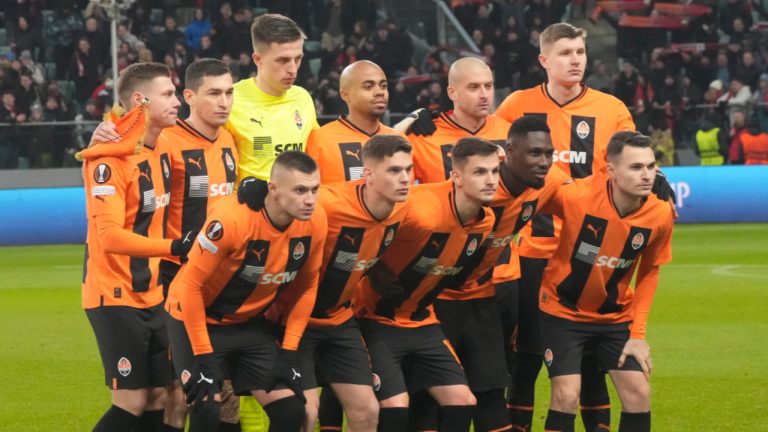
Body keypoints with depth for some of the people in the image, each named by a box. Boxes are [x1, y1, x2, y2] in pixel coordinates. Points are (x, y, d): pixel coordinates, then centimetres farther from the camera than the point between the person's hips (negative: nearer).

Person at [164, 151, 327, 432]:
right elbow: (191, 285, -23)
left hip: (251, 322, 5)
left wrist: (288, 351, -3)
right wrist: (203, 356, -21)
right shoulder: (231, 218, -32)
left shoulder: (315, 222, -15)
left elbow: (306, 287, 1)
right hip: (197, 318, -5)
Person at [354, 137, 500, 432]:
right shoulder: (420, 209, -29)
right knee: (395, 408, -18)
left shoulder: (486, 222, -4)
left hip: (421, 321, 7)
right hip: (378, 320, -7)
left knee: (463, 403, 1)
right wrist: (375, 273, -19)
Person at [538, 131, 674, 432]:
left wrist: (638, 333, -3)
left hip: (616, 316, 3)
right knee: (567, 396, -15)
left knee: (639, 394, -4)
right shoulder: (576, 196, -27)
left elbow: (649, 273, 0)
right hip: (563, 311, -3)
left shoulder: (661, 214, -16)